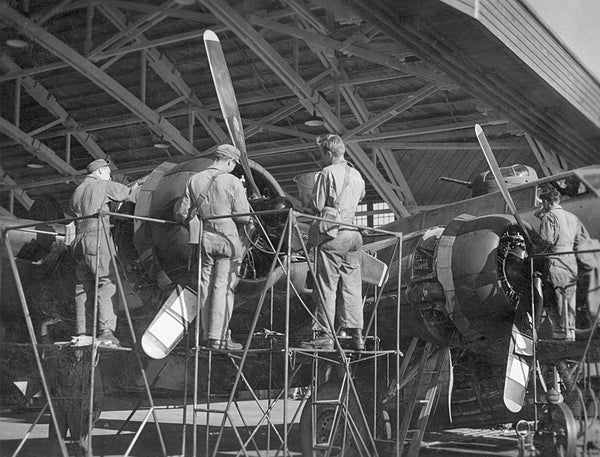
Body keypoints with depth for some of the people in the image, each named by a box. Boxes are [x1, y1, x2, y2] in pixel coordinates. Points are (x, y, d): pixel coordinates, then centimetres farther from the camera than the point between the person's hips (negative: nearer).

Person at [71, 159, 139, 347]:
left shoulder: (77, 191, 22)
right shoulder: (103, 186, 2)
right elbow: (129, 194, 4)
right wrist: (136, 188, 28)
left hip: (80, 241, 7)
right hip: (98, 238, -7)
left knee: (83, 288, 9)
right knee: (107, 284, -11)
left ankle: (81, 332, 10)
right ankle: (106, 331, -21)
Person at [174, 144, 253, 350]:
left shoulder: (194, 180, 5)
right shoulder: (232, 182, -8)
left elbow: (181, 212, 6)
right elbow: (243, 216, -10)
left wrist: (187, 223, 27)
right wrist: (249, 222, 13)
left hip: (204, 237, 5)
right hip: (227, 237, -4)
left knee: (205, 286, 11)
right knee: (224, 287, -3)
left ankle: (208, 335, 16)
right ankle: (219, 337, -5)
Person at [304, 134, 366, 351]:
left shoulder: (327, 174, -9)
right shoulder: (356, 175, 12)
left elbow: (317, 205, -10)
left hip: (332, 235, -6)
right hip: (353, 234, 7)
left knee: (326, 287, -2)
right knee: (352, 286, 9)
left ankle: (324, 335, -2)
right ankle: (356, 335, 9)